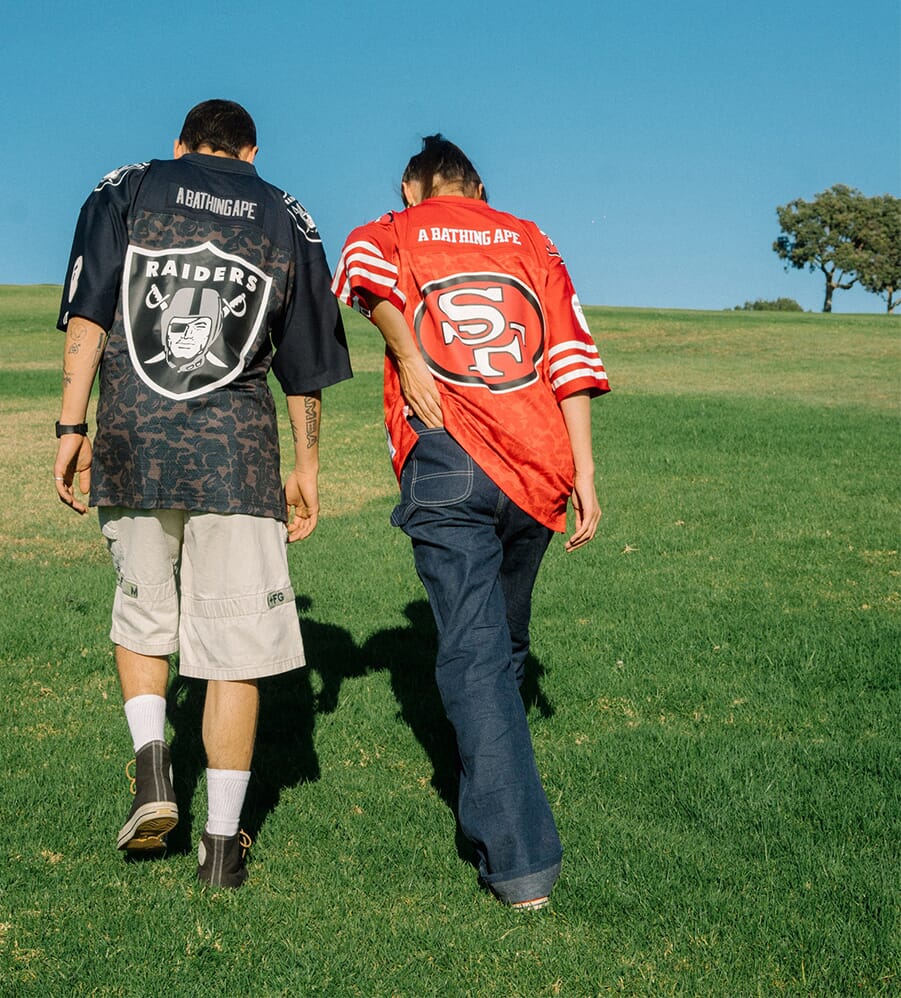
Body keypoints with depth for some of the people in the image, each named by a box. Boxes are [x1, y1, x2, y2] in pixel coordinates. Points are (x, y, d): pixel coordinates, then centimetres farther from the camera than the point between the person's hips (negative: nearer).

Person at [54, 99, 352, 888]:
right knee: (234, 647, 4)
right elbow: (305, 364, 14)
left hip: (133, 441, 1)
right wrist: (307, 466, 21)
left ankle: (152, 764, 3)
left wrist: (73, 426, 0)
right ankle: (221, 843, 8)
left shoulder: (125, 191, 12)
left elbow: (88, 316, 0)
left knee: (141, 616, 21)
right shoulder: (287, 219, 14)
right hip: (237, 452, 0)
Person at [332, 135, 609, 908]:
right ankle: (493, 796, 35)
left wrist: (407, 358, -11)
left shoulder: (395, 232, 17)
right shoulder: (530, 242, 23)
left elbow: (365, 264, -11)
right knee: (503, 643, 20)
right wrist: (584, 474, 6)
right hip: (538, 467, 4)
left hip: (446, 459, -3)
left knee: (472, 653, -5)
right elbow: (571, 357, 10)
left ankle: (522, 858, -12)